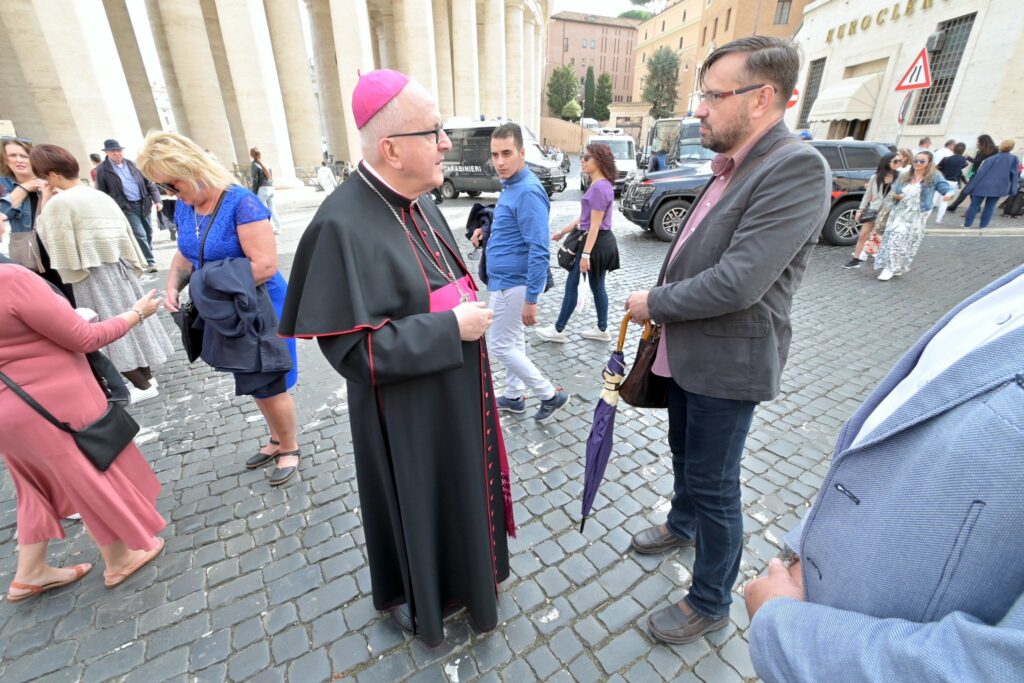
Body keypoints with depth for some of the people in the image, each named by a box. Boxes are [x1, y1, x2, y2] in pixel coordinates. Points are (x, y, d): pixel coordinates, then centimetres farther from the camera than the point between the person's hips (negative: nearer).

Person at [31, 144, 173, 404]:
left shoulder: (58, 203, -13)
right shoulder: (101, 196, 8)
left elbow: (49, 238, -3)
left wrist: (44, 204, 0)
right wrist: (132, 264, 16)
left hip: (94, 274, -7)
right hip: (121, 266, 7)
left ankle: (142, 385, 9)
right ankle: (146, 374, 23)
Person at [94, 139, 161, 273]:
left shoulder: (132, 164, 9)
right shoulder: (102, 170, -2)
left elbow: (148, 182, 10)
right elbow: (102, 193, -1)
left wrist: (156, 199, -2)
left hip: (143, 203, 4)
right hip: (126, 207, -4)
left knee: (148, 233, 11)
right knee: (140, 234, -11)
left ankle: (147, 256, 28)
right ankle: (150, 261, -4)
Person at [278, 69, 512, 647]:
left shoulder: (419, 203, 1)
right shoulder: (344, 225, -24)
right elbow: (353, 346, -26)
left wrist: (472, 312, 0)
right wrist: (451, 328, -25)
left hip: (456, 393, 8)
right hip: (408, 412, -8)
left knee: (459, 488, 25)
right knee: (416, 502, 16)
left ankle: (466, 566, 54)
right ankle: (409, 594, 47)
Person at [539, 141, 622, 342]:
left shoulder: (600, 187, -19)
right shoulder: (600, 185, 14)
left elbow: (595, 225, -21)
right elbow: (585, 218, 18)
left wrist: (585, 254, -22)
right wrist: (562, 232, 21)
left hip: (596, 243, -10)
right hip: (602, 242, 10)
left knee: (572, 285, 0)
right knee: (597, 286, 15)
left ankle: (558, 330, 11)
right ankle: (602, 329, 26)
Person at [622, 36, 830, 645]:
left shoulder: (797, 168, -19)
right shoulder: (731, 167, 9)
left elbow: (737, 283, -27)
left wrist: (653, 305, -15)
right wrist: (663, 307, 3)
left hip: (727, 363, -8)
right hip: (687, 352, 9)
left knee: (714, 485, 7)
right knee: (685, 454, 26)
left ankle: (711, 603, 31)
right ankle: (682, 525, 54)